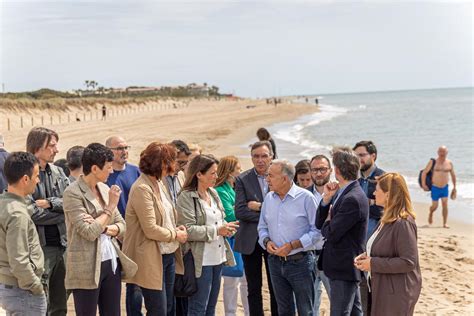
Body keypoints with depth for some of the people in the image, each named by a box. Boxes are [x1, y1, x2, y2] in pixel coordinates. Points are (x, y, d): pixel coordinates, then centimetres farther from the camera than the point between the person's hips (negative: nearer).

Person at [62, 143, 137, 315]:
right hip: (88, 268, -7)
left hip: (112, 263, 7)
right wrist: (110, 207, -11)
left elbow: (122, 225, 10)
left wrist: (104, 228, -10)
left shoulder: (105, 189, 10)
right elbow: (89, 232, -19)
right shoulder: (73, 193, -12)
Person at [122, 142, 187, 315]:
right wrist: (176, 235, -8)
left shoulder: (155, 184, 11)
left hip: (168, 255, 9)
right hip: (152, 259, -9)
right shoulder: (142, 189, -18)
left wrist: (175, 228, 3)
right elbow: (150, 229, -21)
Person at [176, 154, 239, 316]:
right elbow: (188, 230, -19)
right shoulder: (186, 197, -12)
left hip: (217, 257, 8)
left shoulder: (213, 193, 11)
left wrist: (226, 227, -3)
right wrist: (216, 230, -18)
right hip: (201, 260, -8)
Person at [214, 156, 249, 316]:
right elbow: (230, 216, -20)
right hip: (231, 241, -7)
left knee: (246, 279, 13)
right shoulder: (221, 191, -15)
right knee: (231, 282, 3)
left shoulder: (234, 189, 9)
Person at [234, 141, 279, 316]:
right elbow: (240, 211, -12)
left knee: (276, 288, 8)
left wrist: (260, 207, -15)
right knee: (254, 289, 9)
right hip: (251, 241, 0)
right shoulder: (242, 179, -2)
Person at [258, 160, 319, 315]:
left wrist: (292, 246, -19)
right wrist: (266, 241, -8)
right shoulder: (269, 198, 6)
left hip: (300, 262, -5)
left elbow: (317, 231, -12)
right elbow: (262, 227, 14)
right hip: (276, 262, 5)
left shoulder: (305, 197, -11)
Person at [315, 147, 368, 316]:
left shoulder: (353, 199, -22)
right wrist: (326, 198, -6)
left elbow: (331, 234, -23)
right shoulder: (340, 193, 8)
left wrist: (328, 222, -1)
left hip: (344, 269, -10)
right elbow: (319, 224, 8)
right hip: (344, 266, 10)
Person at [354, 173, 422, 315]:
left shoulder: (403, 223, -20)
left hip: (397, 294, -9)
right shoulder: (387, 219, 11)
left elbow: (408, 262, -23)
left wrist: (373, 264, -19)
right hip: (382, 289, 9)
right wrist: (367, 256, 2)